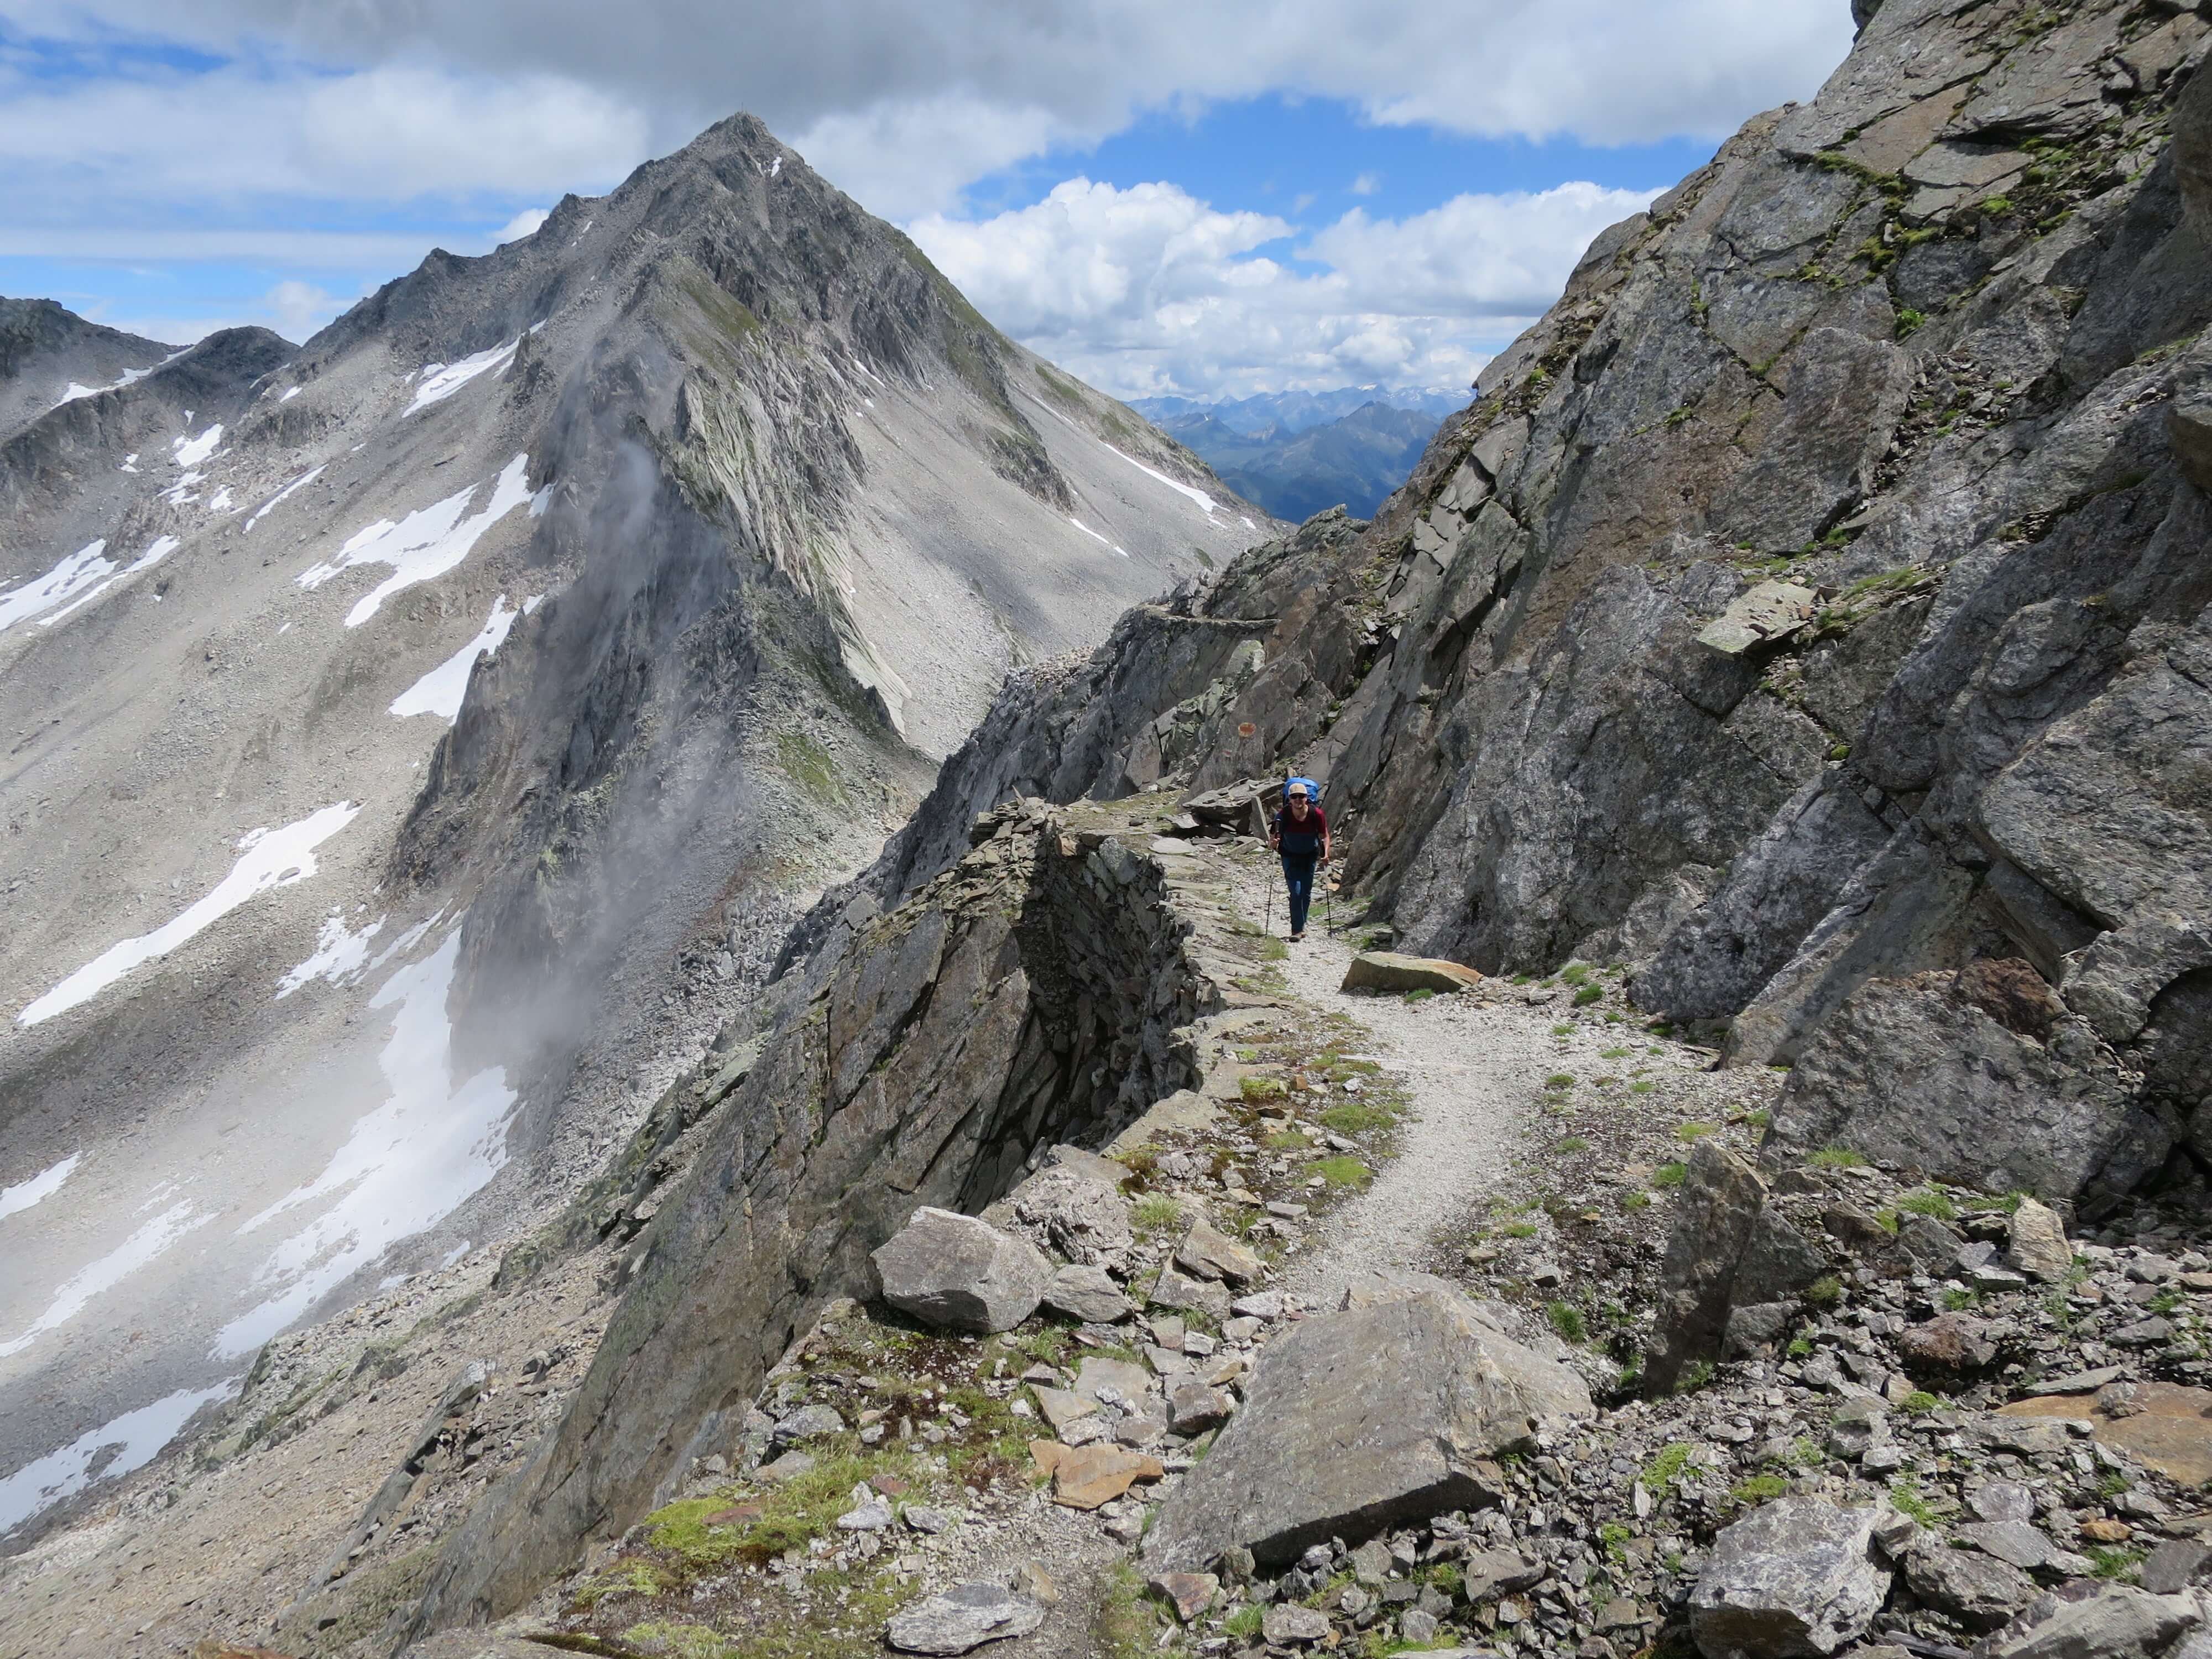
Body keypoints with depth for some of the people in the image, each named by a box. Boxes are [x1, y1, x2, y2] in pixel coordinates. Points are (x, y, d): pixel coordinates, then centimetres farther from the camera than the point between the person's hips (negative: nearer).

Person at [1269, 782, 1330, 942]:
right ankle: (1297, 930, -8)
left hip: (1310, 856, 1)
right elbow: (1274, 836, -18)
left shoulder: (1317, 814, -19)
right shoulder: (1283, 815, -21)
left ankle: (1301, 926, 26)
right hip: (1290, 856, -1)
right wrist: (1272, 843, -41)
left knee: (1306, 892, 7)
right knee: (1296, 892, -12)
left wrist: (1326, 853, -23)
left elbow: (1325, 836, -8)